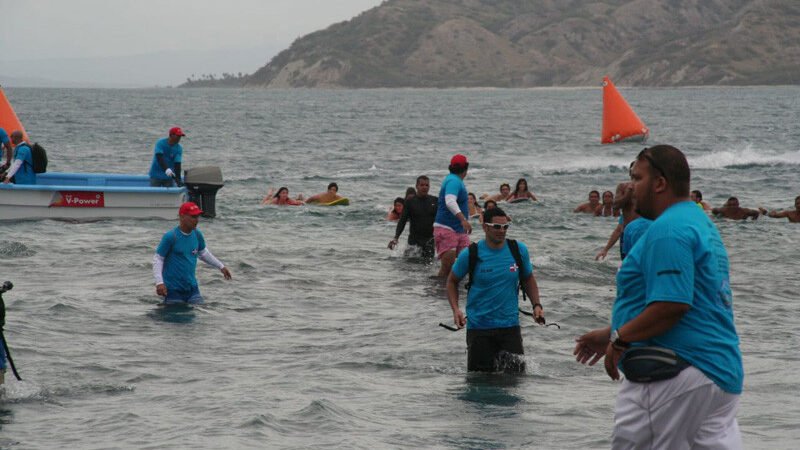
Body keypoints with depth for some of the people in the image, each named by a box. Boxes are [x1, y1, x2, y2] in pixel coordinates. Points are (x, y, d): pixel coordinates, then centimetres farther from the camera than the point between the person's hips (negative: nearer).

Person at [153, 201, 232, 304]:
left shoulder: (197, 235, 4)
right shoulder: (170, 237, -15)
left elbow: (203, 253, 23)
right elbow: (157, 259, -11)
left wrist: (221, 266, 27)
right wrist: (159, 282, -21)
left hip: (192, 288, 6)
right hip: (173, 290, -6)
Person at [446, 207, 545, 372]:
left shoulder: (519, 250, 0)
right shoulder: (470, 254, -7)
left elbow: (528, 279, 16)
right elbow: (452, 281, 7)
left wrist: (536, 305, 1)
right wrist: (456, 310, -8)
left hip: (510, 325, 2)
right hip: (479, 326, -2)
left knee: (517, 371, -5)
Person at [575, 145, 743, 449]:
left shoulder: (667, 230, -15)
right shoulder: (701, 223, 19)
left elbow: (671, 305, -24)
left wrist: (620, 339, -13)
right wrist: (611, 333, 24)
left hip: (675, 377, -10)